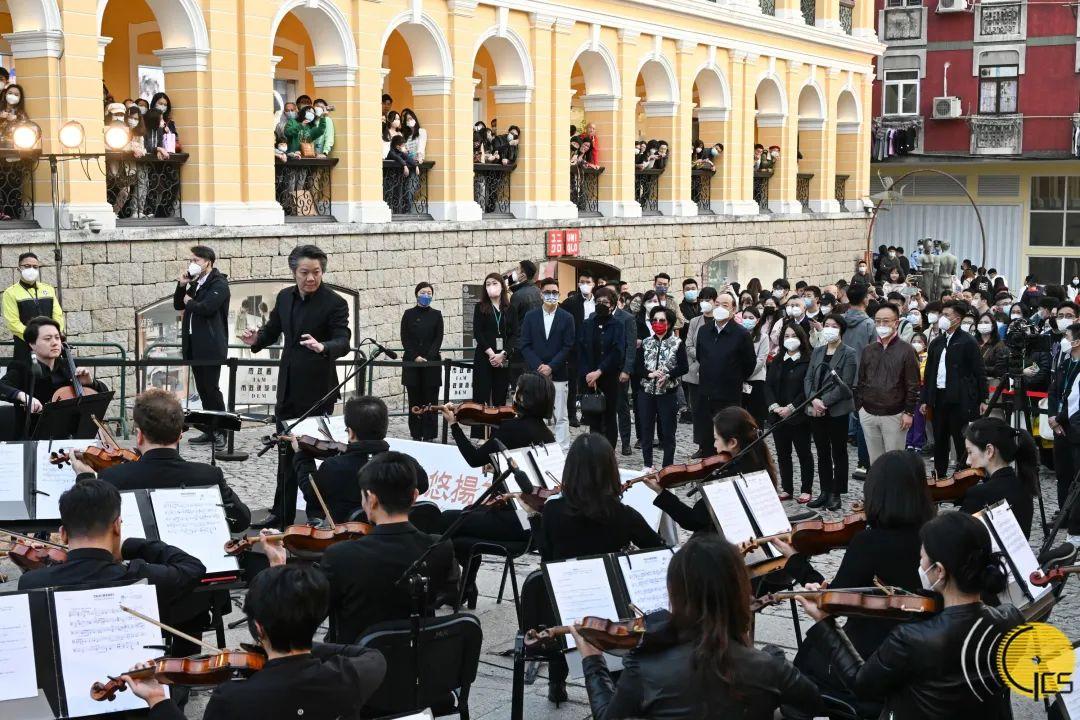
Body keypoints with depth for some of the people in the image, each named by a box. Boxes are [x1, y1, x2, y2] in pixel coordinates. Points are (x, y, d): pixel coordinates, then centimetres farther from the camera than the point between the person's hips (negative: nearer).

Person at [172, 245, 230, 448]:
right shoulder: (195, 283, 16)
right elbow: (178, 305, 17)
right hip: (194, 345, 8)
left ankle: (220, 431, 1)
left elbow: (206, 307, -23)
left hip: (210, 346, -8)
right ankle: (209, 431, 16)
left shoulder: (219, 284, -10)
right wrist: (182, 285, 2)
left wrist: (189, 302, -5)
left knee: (211, 388, -6)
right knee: (202, 389, 10)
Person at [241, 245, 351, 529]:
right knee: (286, 453, 14)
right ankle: (282, 514, 25)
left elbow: (343, 341, -21)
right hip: (288, 388, 6)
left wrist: (322, 347, -42)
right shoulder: (285, 297, 6)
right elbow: (273, 329, 18)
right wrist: (257, 339, -4)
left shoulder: (334, 303, -12)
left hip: (317, 391, -6)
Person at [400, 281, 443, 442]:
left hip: (432, 362, 0)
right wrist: (415, 357, -10)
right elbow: (405, 339, 1)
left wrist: (428, 357, -12)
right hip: (412, 362, 0)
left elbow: (438, 339, 0)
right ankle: (416, 435, 7)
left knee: (430, 400, -1)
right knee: (415, 399, 2)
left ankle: (429, 435, 1)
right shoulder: (408, 314, 5)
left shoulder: (436, 315, 5)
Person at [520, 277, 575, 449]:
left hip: (558, 375, -1)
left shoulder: (567, 318, 3)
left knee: (560, 417, 0)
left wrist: (551, 367, -11)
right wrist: (538, 367, -9)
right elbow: (525, 346, 3)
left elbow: (568, 347, -2)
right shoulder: (530, 316, 7)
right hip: (535, 373, 1)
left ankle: (563, 451, 2)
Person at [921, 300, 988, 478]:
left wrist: (982, 399, -8)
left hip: (959, 400, -6)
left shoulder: (968, 342, -5)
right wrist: (925, 399, 12)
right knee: (939, 441, 12)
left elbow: (979, 372, -5)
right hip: (939, 397, 6)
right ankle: (940, 476, 21)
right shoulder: (936, 342, 13)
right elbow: (929, 372, 16)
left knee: (961, 442, -1)